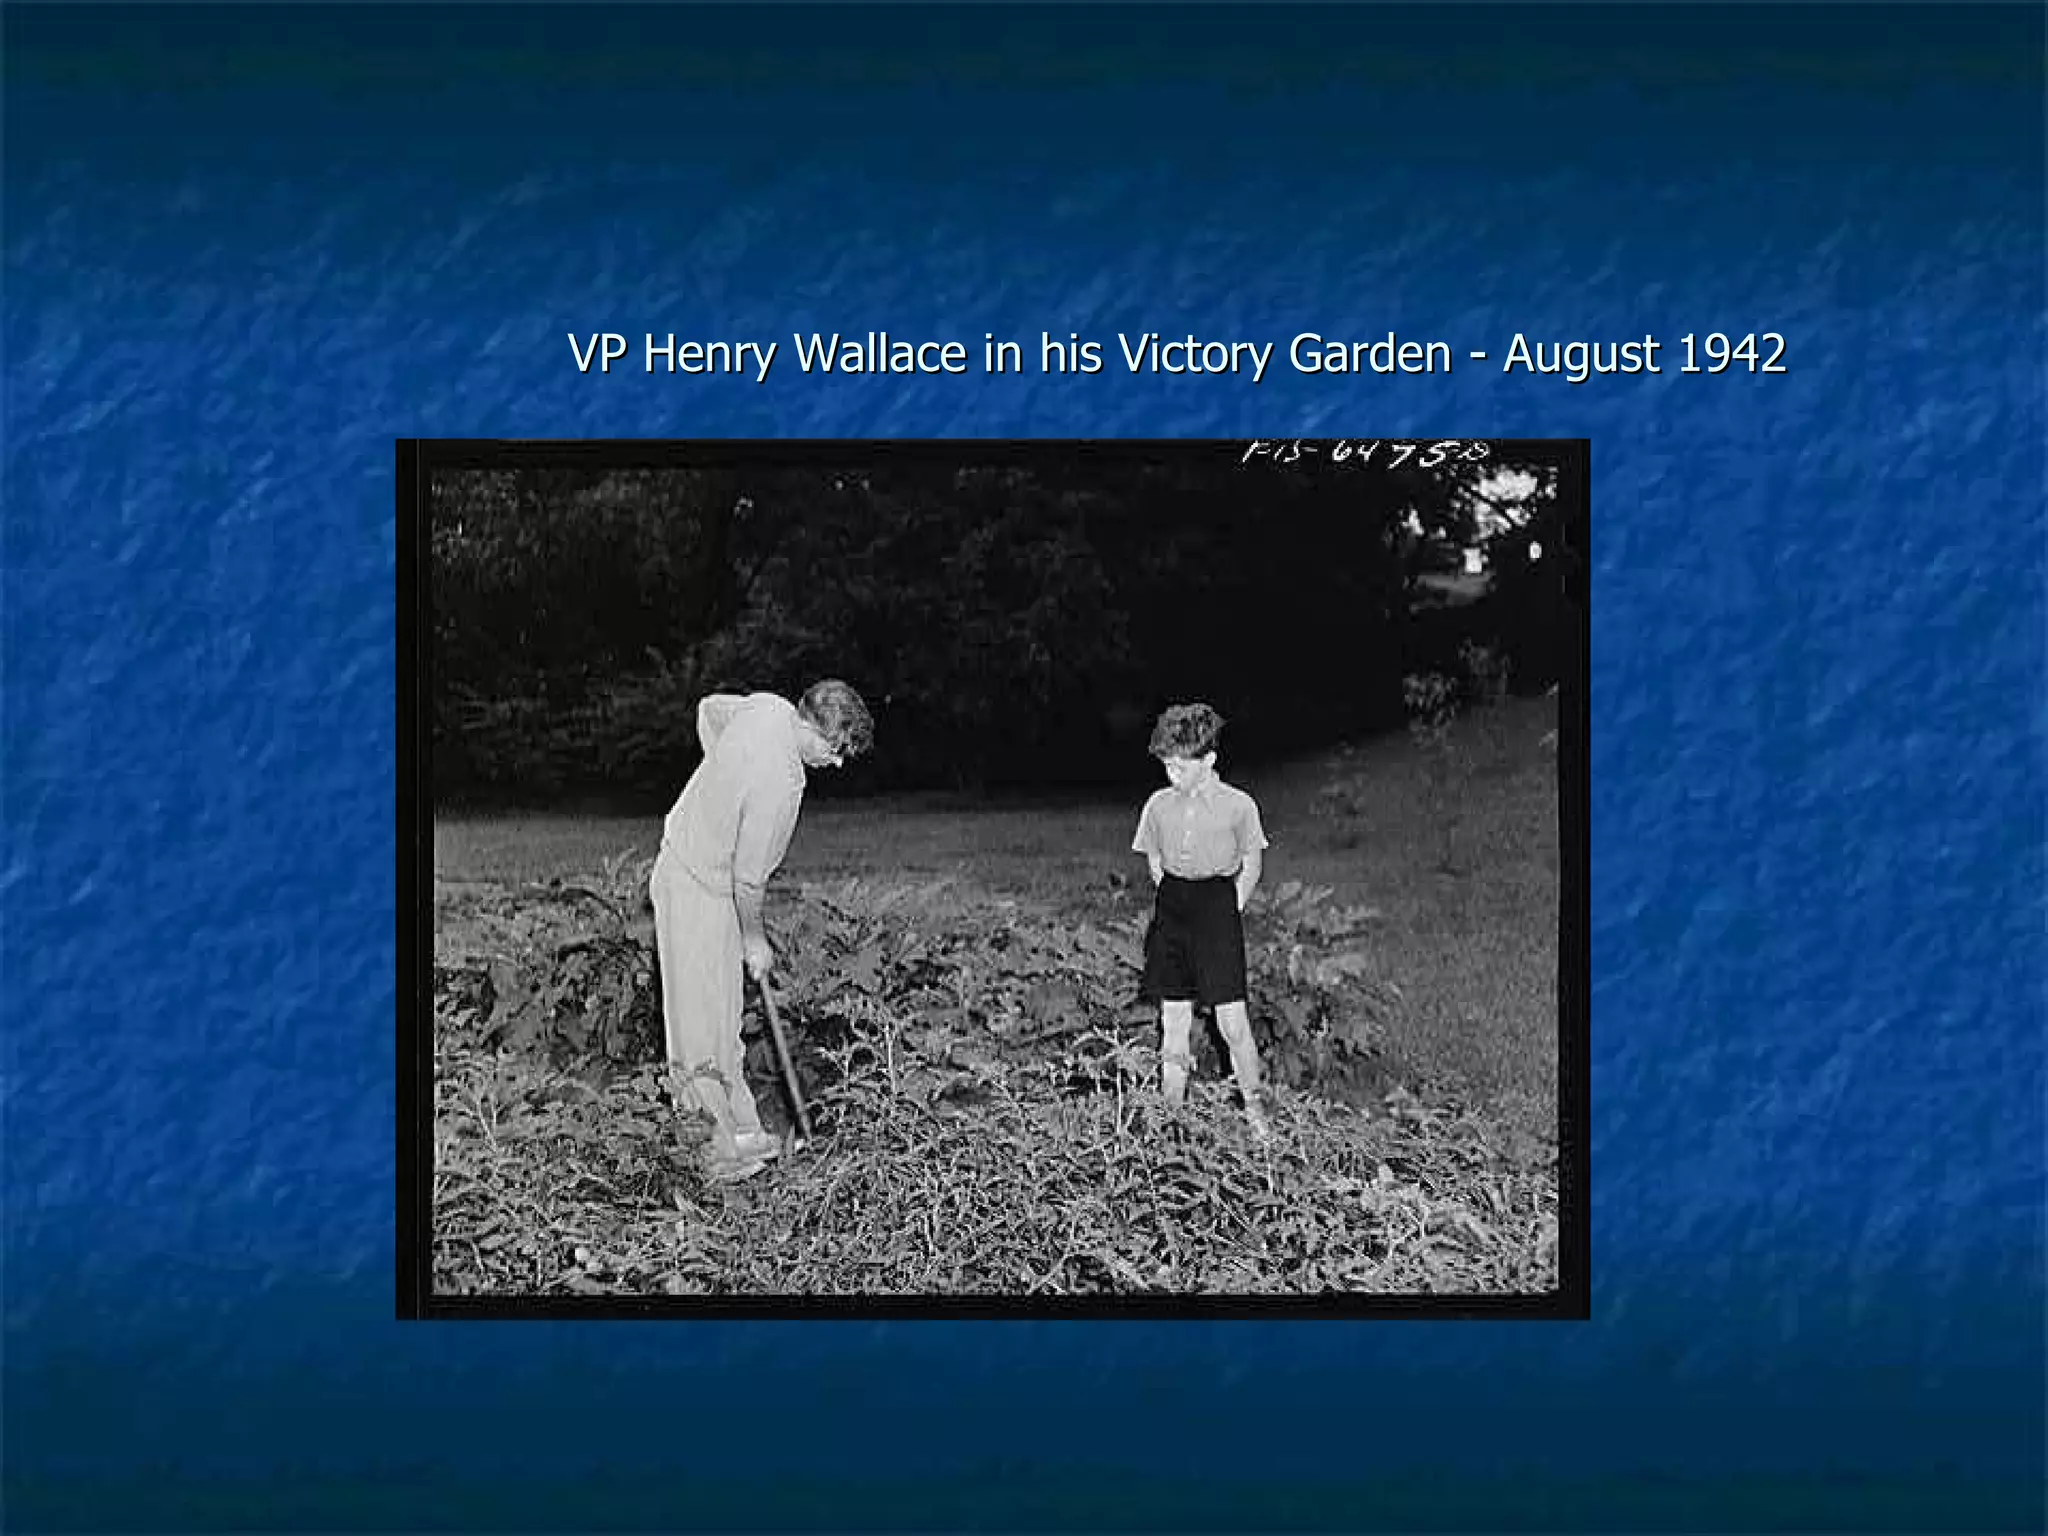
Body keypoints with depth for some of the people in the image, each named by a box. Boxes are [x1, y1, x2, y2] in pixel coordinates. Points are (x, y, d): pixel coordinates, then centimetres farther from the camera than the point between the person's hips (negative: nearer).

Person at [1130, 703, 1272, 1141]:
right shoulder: (1159, 804, 6)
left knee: (1232, 1019, -8)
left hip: (1219, 909, -4)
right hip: (1171, 910, 4)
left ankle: (1254, 1108, 8)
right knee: (1173, 1021, 7)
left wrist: (1231, 910, 0)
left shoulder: (1238, 805, -3)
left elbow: (1251, 865, 6)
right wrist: (1171, 903, 8)